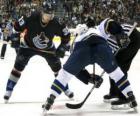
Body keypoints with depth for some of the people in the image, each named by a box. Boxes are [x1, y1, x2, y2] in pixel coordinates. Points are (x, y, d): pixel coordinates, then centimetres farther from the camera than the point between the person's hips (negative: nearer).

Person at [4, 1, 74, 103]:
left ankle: (65, 88, 22)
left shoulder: (55, 23, -26)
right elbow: (17, 26, -18)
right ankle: (9, 90, -4)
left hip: (47, 47, 2)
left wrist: (63, 47, -17)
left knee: (57, 66, 3)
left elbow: (66, 34, -11)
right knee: (19, 66, -14)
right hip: (28, 45, -2)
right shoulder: (31, 18, -32)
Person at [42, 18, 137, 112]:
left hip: (82, 48, 1)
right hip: (101, 46, 0)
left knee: (65, 72, 18)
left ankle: (50, 100, 12)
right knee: (115, 72, 22)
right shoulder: (99, 30, 43)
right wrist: (120, 32, 9)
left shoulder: (78, 38, 45)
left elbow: (78, 69, 40)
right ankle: (130, 97, 18)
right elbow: (108, 23, 17)